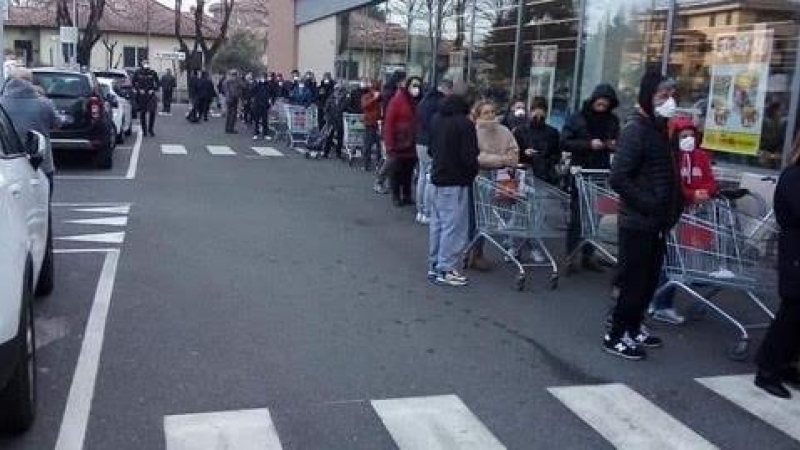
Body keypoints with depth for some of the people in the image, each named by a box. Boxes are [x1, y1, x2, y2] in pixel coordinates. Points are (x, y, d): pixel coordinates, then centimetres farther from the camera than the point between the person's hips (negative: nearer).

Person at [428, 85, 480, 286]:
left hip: (437, 179, 8)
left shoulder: (436, 119, 6)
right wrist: (473, 172, -1)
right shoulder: (464, 123, -18)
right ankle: (446, 270, 3)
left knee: (437, 224, 15)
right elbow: (469, 157, -18)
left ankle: (434, 266, 23)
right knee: (454, 226, -1)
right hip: (456, 182, -8)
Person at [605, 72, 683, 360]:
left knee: (650, 279, 16)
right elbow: (618, 178, -22)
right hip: (638, 222, -9)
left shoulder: (658, 129, 12)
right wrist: (649, 204, -19)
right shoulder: (636, 130, -15)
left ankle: (633, 327, 31)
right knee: (634, 280, -1)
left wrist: (670, 207, 6)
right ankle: (616, 336, 12)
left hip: (656, 222, 9)